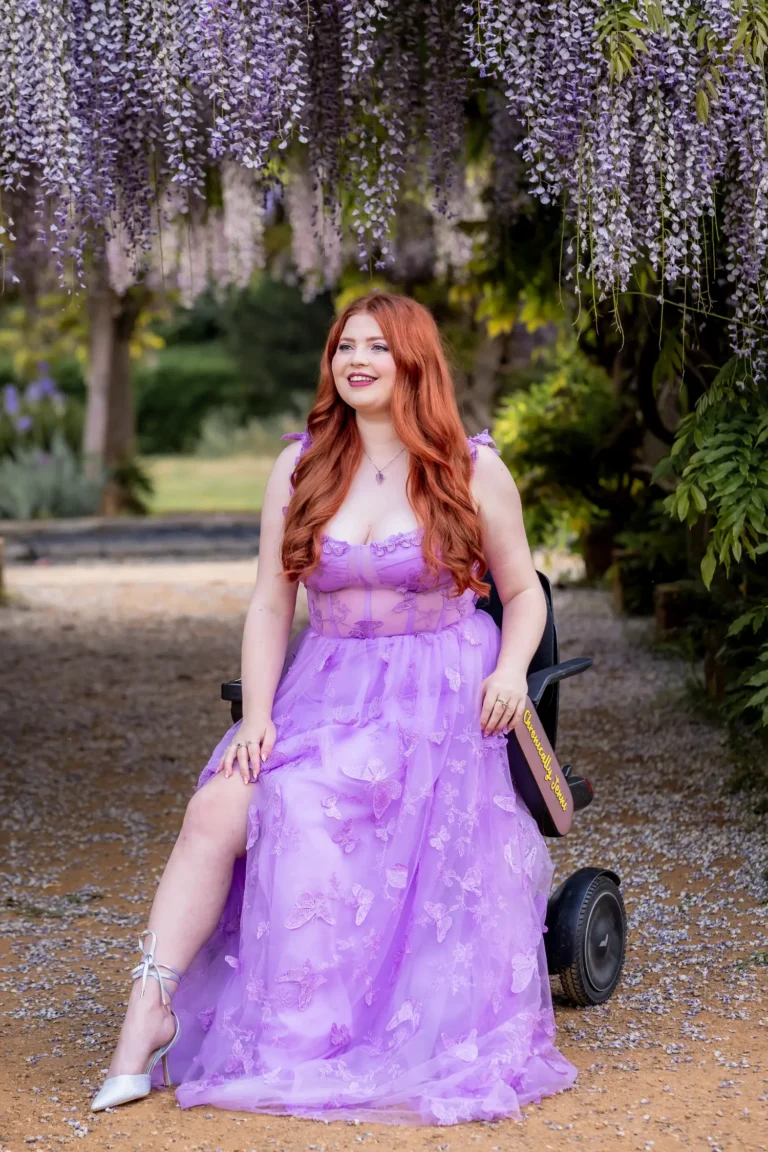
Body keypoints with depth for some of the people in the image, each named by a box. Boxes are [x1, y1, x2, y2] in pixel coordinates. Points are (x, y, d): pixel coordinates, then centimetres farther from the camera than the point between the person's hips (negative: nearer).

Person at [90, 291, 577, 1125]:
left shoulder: (473, 471, 1)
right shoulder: (300, 467, 7)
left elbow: (523, 592, 8)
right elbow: (270, 604, 6)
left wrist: (510, 670, -12)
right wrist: (257, 714, -7)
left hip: (442, 691, -3)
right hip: (326, 683, 3)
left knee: (300, 802, -29)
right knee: (216, 807, -22)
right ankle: (150, 1010, -19)